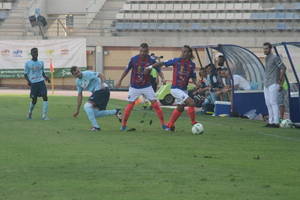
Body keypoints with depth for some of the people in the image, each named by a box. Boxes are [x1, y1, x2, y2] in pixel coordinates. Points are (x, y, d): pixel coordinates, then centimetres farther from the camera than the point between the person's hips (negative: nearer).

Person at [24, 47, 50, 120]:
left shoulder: (41, 63, 12)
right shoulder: (28, 63, 2)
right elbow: (25, 74, 6)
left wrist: (46, 77, 2)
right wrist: (28, 81, -12)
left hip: (41, 82, 2)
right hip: (33, 83, -2)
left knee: (45, 97, -15)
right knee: (34, 100, 2)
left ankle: (44, 115, -15)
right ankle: (30, 113, 31)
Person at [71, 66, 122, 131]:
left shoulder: (87, 74, -11)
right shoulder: (78, 82, 13)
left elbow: (101, 75, -12)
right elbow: (79, 95, 18)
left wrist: (102, 84, -30)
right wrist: (77, 111, 17)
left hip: (102, 90, -9)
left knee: (87, 106, -18)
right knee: (95, 114, 1)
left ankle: (95, 126, -15)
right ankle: (115, 112, 8)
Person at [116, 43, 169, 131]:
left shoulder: (151, 60, -8)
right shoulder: (134, 59, -8)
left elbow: (158, 70, -1)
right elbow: (127, 70, 4)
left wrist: (163, 78, -21)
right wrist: (120, 81, 10)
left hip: (146, 86, 0)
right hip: (134, 87, 0)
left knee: (155, 103, -6)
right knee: (130, 105, -4)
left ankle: (163, 124, 0)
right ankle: (123, 125, 11)